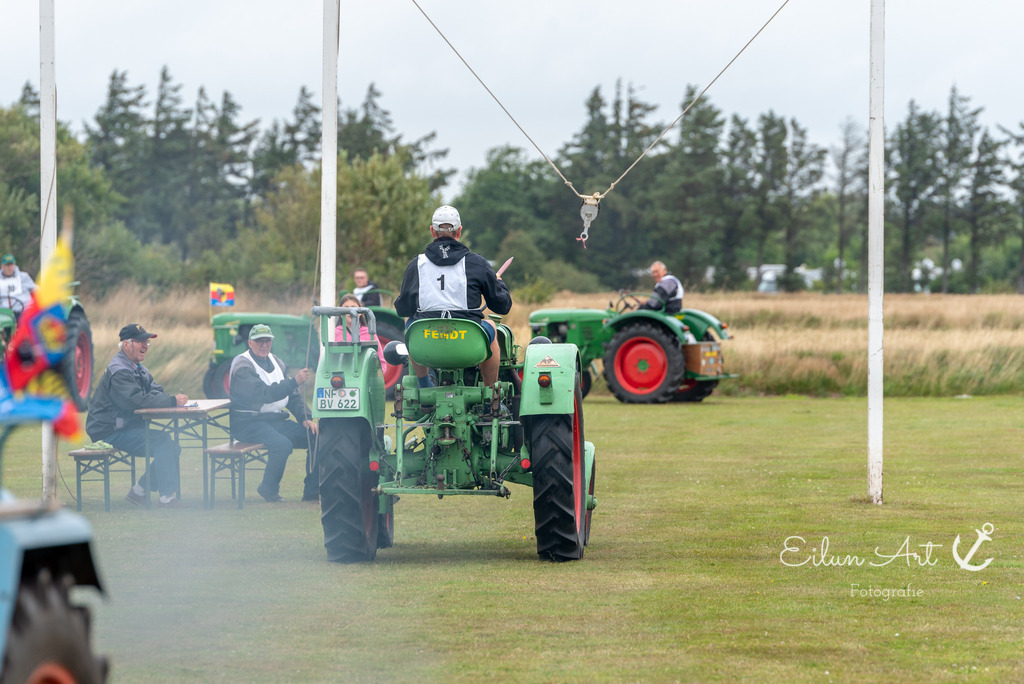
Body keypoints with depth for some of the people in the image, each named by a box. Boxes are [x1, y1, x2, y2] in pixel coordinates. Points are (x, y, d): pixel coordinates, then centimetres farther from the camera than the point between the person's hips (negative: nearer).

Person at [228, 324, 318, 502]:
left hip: (275, 419, 8)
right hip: (248, 423, -8)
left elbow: (293, 396, 18)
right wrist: (294, 382, -33)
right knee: (282, 444, -33)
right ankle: (269, 490, -12)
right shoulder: (242, 366, -12)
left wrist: (305, 419, 2)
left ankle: (312, 491, -2)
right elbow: (265, 394, -26)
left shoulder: (276, 362, 14)